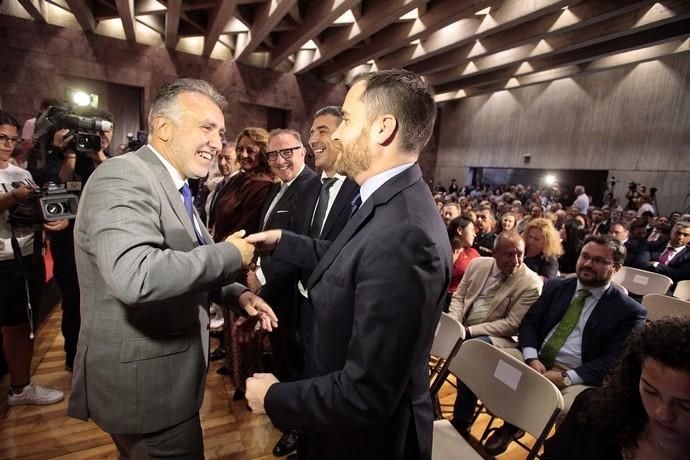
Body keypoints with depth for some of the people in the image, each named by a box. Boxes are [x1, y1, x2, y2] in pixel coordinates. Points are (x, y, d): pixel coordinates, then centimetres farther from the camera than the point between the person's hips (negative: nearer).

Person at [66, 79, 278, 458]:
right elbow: (135, 276, -38)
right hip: (143, 380, -9)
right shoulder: (123, 178, -22)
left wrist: (237, 293, 0)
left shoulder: (173, 187, 8)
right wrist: (230, 254, -26)